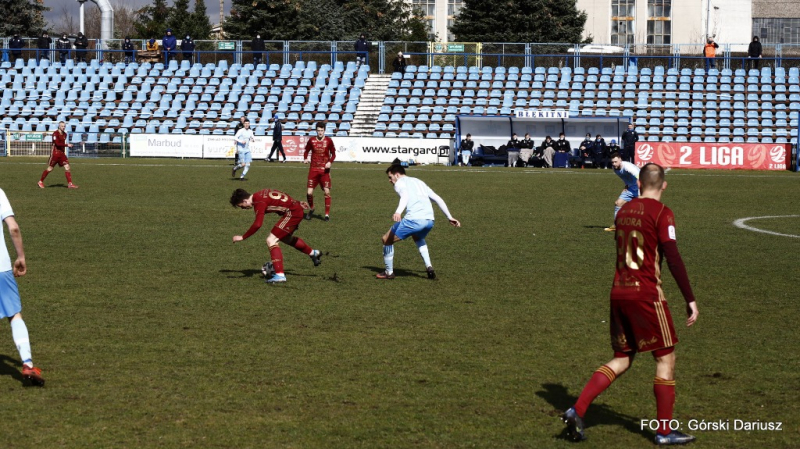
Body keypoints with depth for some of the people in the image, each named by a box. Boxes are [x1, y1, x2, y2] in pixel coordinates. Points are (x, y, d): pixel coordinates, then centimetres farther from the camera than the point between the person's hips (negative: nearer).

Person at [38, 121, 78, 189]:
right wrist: (67, 145, -23)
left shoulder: (65, 134, 11)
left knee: (67, 167, -7)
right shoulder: (55, 134, -13)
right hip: (55, 153, -6)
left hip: (62, 153, 6)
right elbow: (57, 144, -22)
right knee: (50, 168, 1)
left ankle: (70, 184, -9)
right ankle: (41, 181, 18)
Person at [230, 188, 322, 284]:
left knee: (271, 240, -13)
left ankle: (280, 275, -19)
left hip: (292, 213, -10)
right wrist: (297, 203, 26)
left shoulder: (259, 202, -21)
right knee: (286, 238, 32)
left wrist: (242, 237, -20)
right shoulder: (259, 195, 6)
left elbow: (257, 224, -29)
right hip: (297, 209, 10)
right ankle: (313, 253, 51)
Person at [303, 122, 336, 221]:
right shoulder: (311, 140, 2)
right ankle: (311, 209, 24)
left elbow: (333, 154, 5)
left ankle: (327, 214, 5)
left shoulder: (329, 141, -1)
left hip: (324, 169, -1)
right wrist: (305, 159, -6)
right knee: (309, 192, -4)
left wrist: (330, 162, -13)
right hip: (313, 169, 1)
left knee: (327, 191, -6)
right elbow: (306, 151, 14)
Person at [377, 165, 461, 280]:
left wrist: (398, 211, -33)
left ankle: (389, 272, 20)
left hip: (413, 219, -7)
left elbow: (405, 195, -15)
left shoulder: (400, 183, 9)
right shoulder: (419, 182, 31)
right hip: (429, 220, 7)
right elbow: (438, 199, 28)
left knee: (386, 240, 12)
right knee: (418, 238, 39)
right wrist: (450, 217, 30)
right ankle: (429, 267, 20)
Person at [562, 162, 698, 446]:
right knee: (665, 358, 5)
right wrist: (690, 300, -10)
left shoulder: (624, 211, 12)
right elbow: (673, 259, -14)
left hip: (618, 292, 7)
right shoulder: (661, 213, -9)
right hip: (646, 294, -6)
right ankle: (664, 431, 6)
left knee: (621, 360, 15)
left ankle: (577, 410, 2)